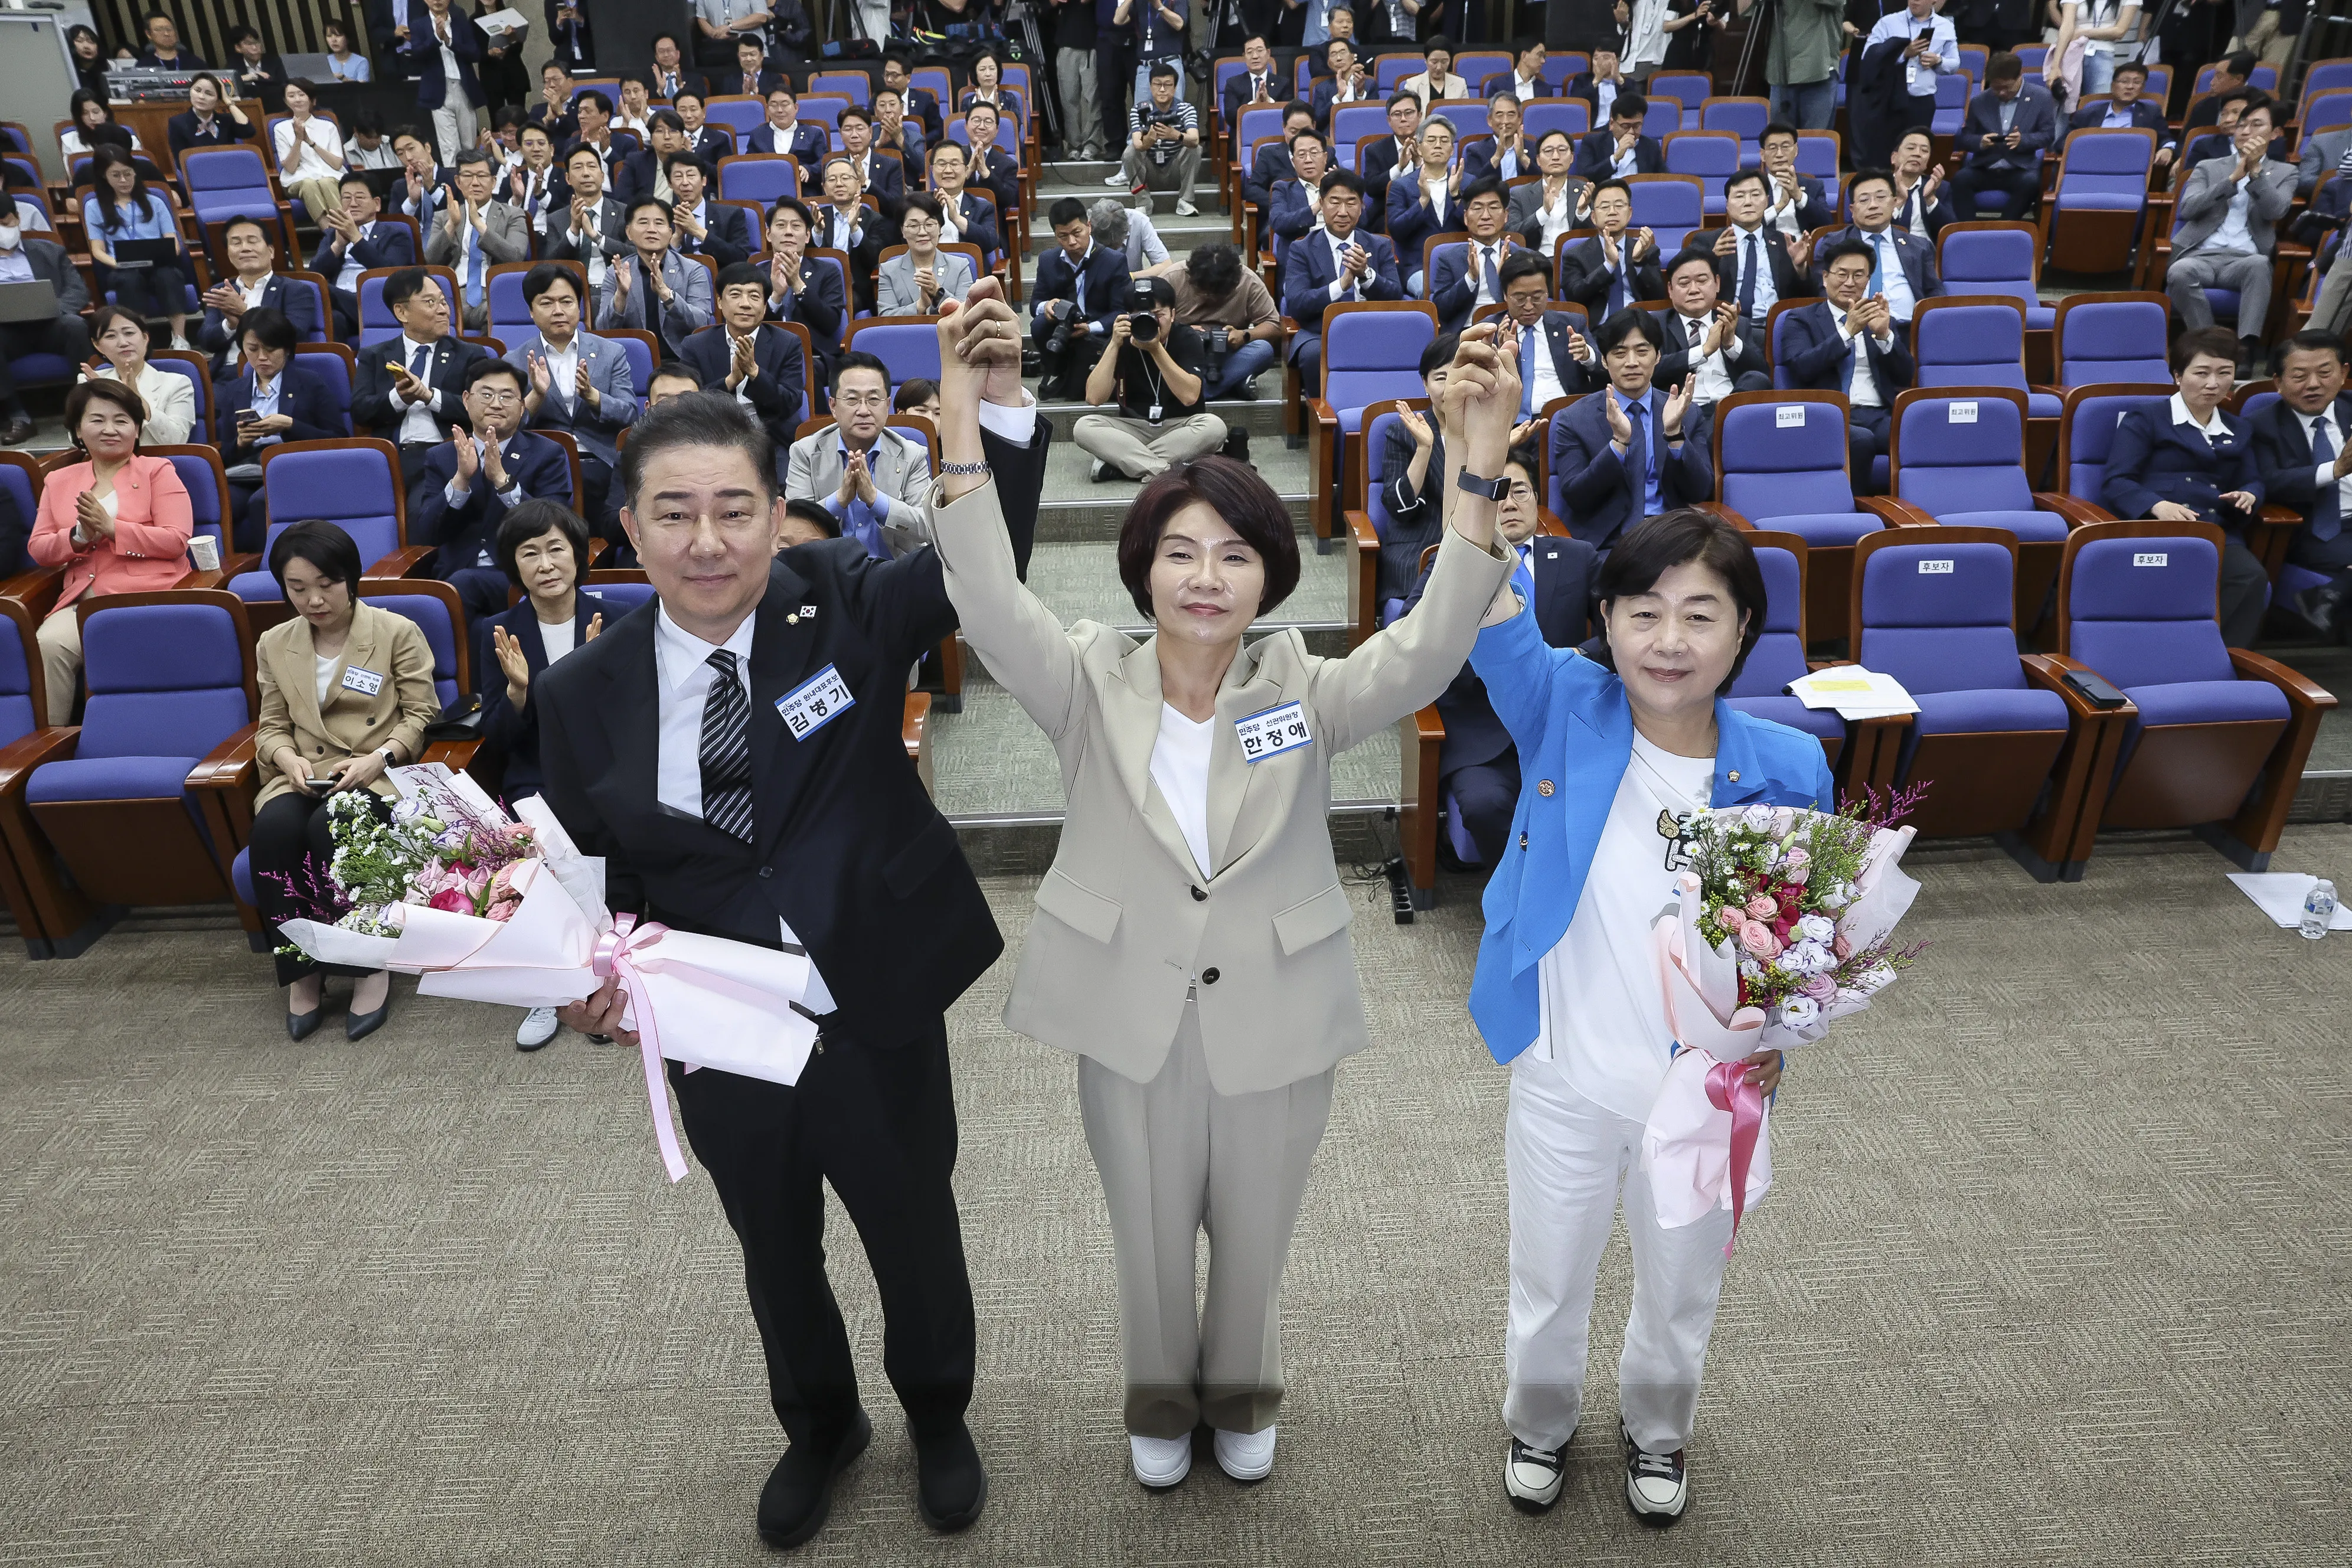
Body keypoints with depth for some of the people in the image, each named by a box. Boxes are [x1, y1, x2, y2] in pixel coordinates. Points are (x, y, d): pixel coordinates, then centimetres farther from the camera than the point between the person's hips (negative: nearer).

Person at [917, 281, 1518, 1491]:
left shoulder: (1304, 697, -11)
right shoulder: (1091, 688, -11)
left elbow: (1428, 652, -27)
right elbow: (991, 608, -26)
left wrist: (1476, 470, -39)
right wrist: (964, 424, -39)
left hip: (1274, 1025, 0)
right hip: (1130, 1025, 0)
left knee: (1255, 1240, 22)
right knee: (1150, 1239, 22)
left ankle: (1242, 1394, 53)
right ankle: (1161, 1400, 52)